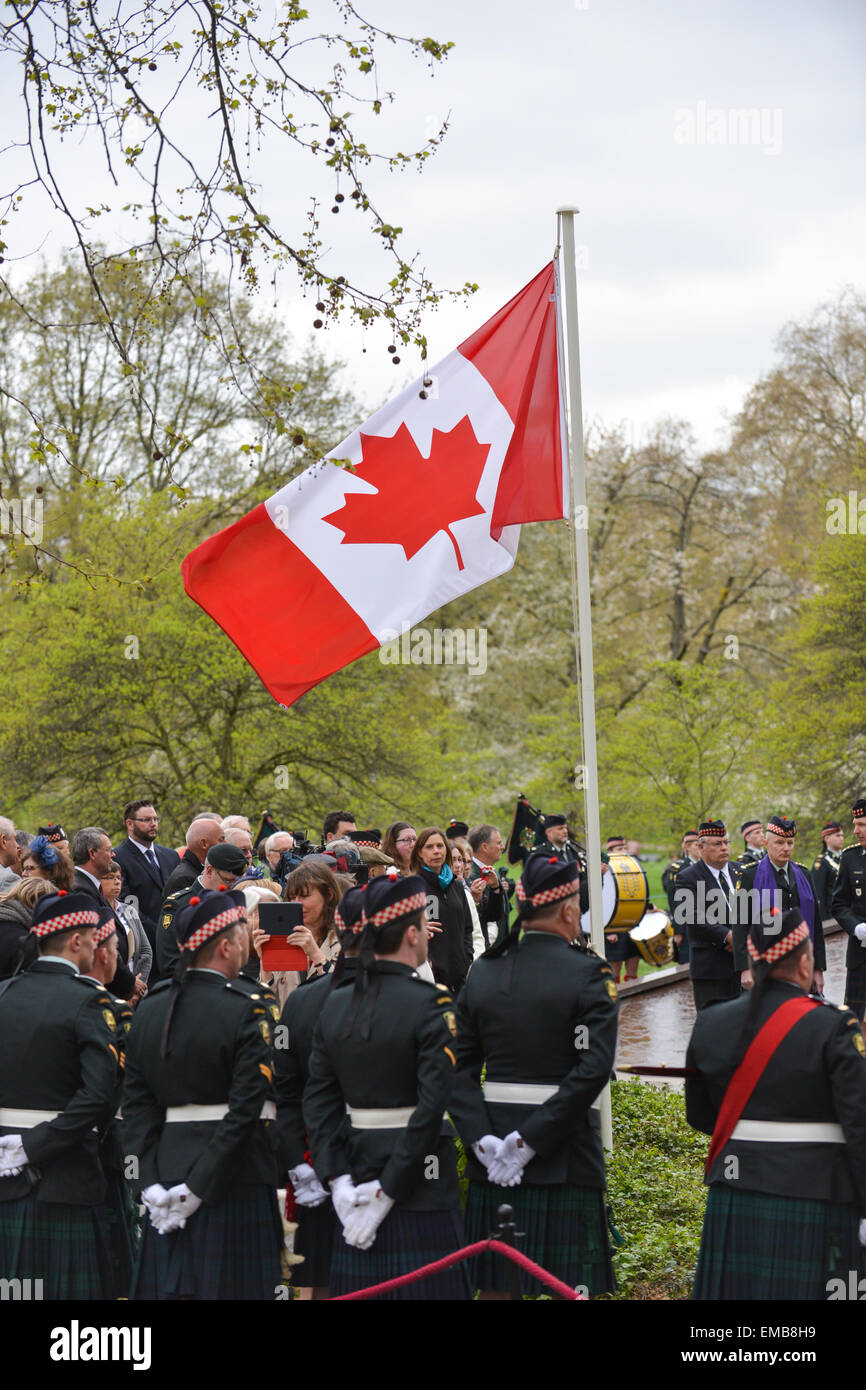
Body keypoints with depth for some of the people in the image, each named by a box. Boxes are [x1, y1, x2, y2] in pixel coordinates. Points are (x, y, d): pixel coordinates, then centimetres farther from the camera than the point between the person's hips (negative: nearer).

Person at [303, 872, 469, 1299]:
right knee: (424, 1285, 0)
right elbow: (432, 1107, -18)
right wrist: (389, 1191, -14)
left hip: (358, 1169, 6)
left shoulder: (335, 1005, 5)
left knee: (359, 1286, 12)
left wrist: (339, 1180, -2)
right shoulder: (431, 1004, -12)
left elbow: (318, 1100, 3)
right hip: (422, 1183, -6)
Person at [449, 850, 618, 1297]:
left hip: (490, 1163, 5)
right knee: (565, 1282, 2)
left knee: (497, 1282, 12)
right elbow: (592, 1069, -18)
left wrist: (482, 1139, -6)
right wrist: (532, 1139, -17)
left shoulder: (482, 972, 5)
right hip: (564, 1160, -4)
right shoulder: (587, 972, -8)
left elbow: (459, 1068, -1)